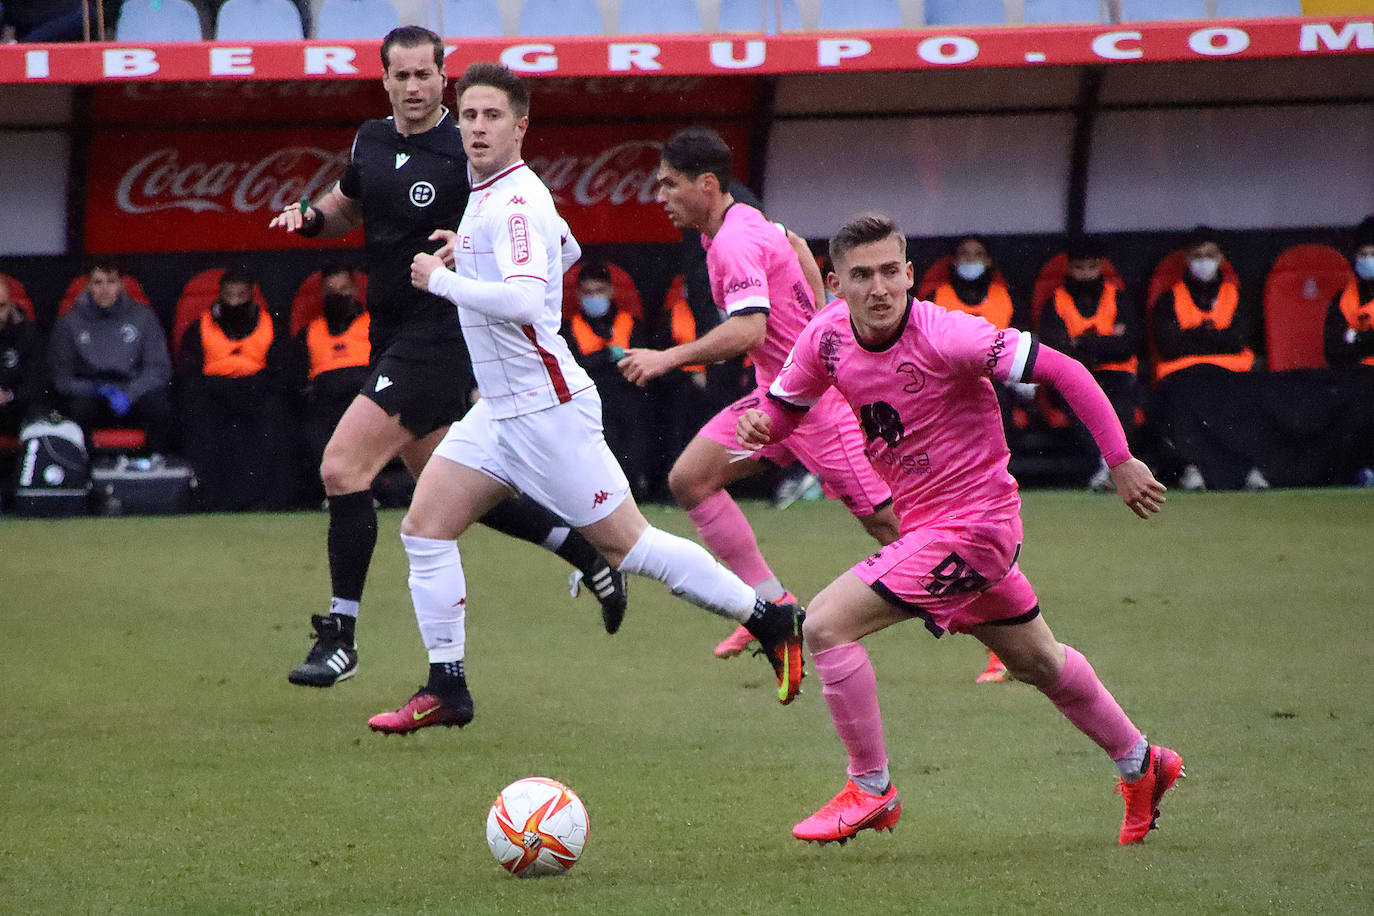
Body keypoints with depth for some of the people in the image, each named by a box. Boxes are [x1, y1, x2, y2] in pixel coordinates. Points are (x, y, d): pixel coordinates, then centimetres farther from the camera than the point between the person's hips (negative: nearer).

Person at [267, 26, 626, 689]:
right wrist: (311, 217, 5)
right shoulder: (371, 140, 9)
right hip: (391, 336, 8)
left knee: (342, 468, -16)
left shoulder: (467, 153, -13)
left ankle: (340, 637, -9)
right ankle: (590, 556, 31)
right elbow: (348, 206, 27)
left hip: (437, 336, -8)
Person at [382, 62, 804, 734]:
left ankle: (771, 621, 8)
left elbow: (523, 301, -32)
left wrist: (441, 279, -20)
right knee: (424, 527, 0)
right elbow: (564, 244, 33)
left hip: (546, 408, -9)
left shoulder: (515, 202, -17)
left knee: (624, 542, -3)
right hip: (500, 409, 10)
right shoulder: (486, 196, 12)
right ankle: (446, 690, 4)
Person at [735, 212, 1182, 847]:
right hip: (923, 523, 8)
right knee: (1037, 662, 24)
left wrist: (1120, 462, -20)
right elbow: (784, 407, 11)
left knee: (825, 625, -16)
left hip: (972, 523, -8)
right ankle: (1140, 764, 44)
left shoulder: (943, 337, -24)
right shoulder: (827, 336, -5)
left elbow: (1062, 370, -21)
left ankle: (870, 790, -2)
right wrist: (760, 425, -14)